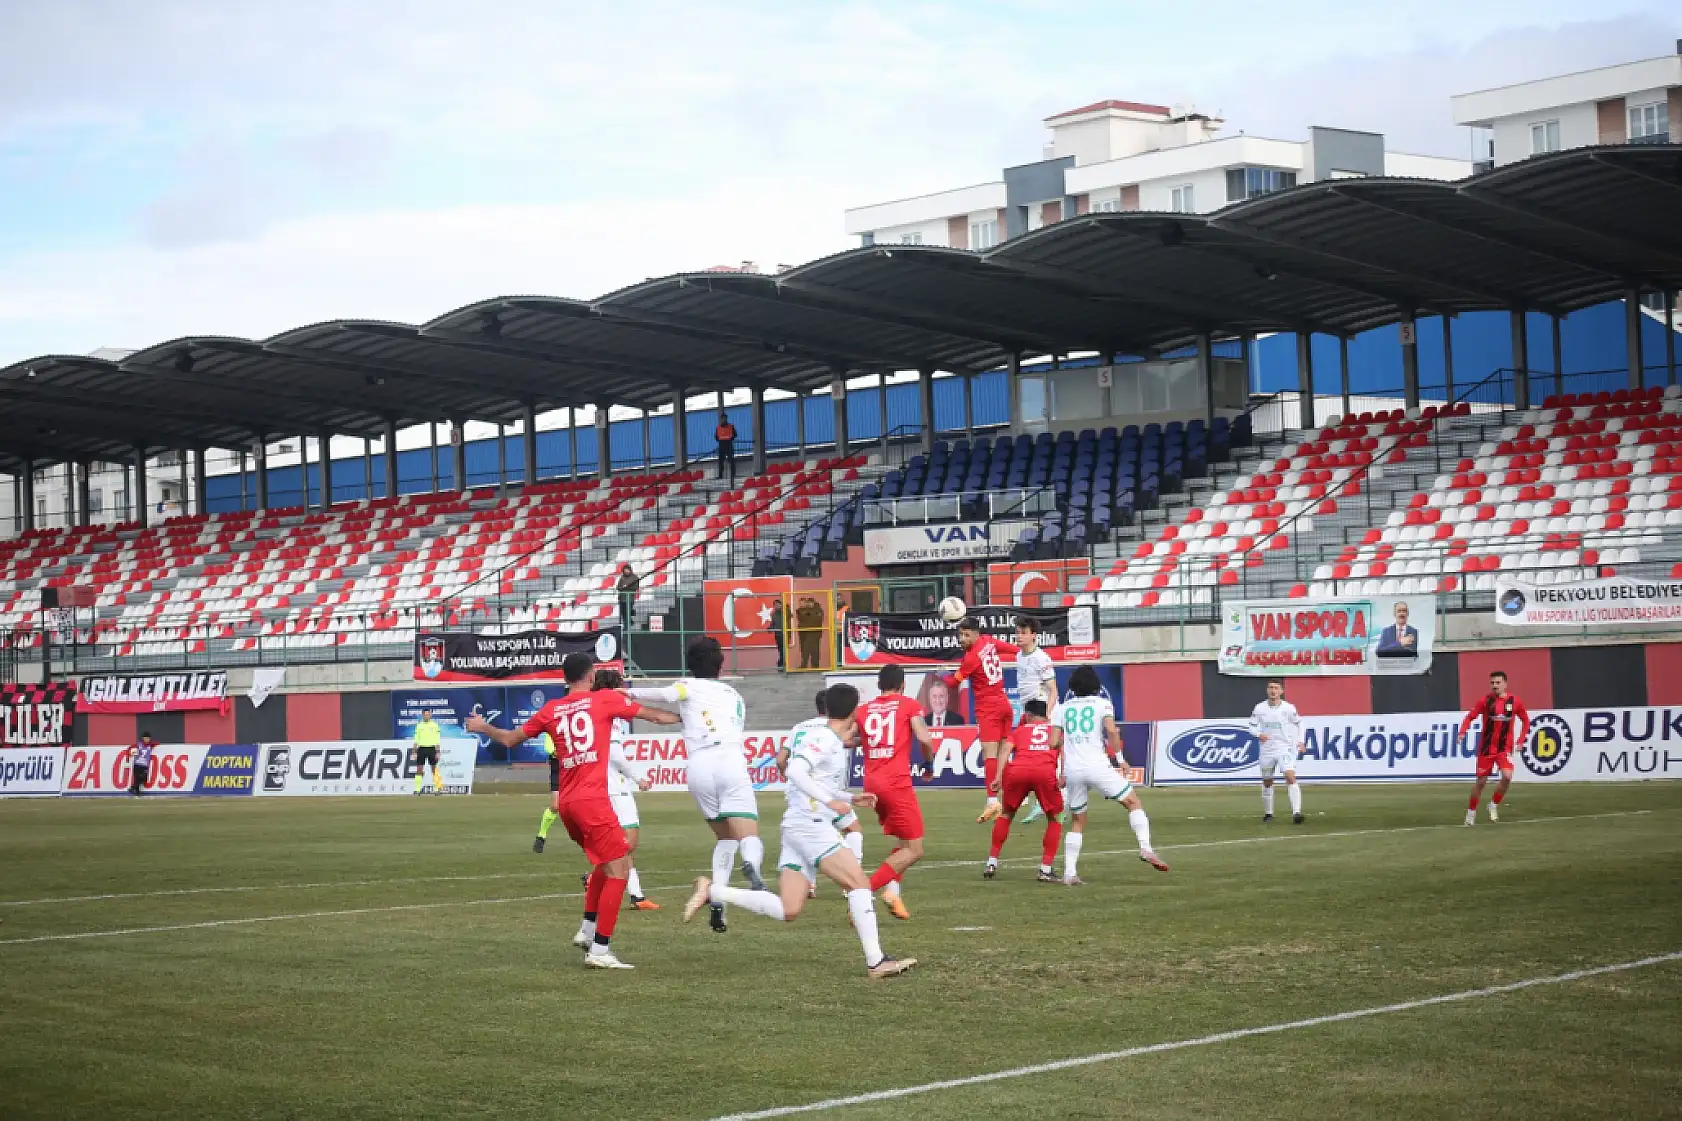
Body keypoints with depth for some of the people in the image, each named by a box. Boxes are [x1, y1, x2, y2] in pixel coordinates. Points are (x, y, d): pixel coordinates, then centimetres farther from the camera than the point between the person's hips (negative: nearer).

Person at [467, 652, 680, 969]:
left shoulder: (551, 710, 12)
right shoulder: (605, 699, 1)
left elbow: (510, 739, 22)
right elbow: (655, 715, 8)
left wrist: (483, 727, 41)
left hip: (566, 801, 7)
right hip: (592, 800, -7)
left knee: (605, 863, 25)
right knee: (618, 869, -5)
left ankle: (587, 930, 25)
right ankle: (599, 950, -11)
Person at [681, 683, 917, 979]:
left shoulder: (833, 743, 19)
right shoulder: (823, 738, -10)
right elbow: (796, 771, -23)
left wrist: (851, 798, 23)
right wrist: (830, 800, -26)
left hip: (796, 829, 9)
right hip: (810, 824, -9)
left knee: (787, 911, 4)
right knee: (859, 883, -11)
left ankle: (711, 891, 8)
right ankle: (876, 962, -13)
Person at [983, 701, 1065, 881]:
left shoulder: (1019, 730, 31)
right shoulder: (1055, 727, 31)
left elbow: (1006, 751, 13)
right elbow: (1062, 746, 10)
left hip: (1017, 771, 1)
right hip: (1045, 773, -1)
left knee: (1006, 814, 27)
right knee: (1055, 818, 20)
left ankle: (992, 863, 24)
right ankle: (1045, 869, 11)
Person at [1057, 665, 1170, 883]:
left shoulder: (1063, 708, 16)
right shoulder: (1102, 704, 7)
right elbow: (1111, 730, -11)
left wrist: (1061, 773, 17)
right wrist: (1119, 756, -5)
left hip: (1072, 769, 4)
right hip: (1097, 765, -3)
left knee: (1077, 822, 15)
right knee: (1134, 802, 6)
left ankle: (1069, 873, 6)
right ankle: (1146, 848, -13)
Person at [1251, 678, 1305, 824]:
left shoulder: (1289, 708, -5)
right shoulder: (1259, 709, -2)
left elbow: (1298, 723, 10)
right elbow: (1252, 726, 8)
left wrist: (1300, 741, -1)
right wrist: (1259, 734, -14)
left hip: (1286, 748, -3)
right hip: (1267, 750, 3)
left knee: (1290, 777, -21)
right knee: (1267, 782, 12)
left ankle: (1296, 812, -27)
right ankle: (1268, 813, 30)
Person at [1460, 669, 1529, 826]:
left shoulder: (1514, 702, -3)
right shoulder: (1485, 701, -7)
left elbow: (1525, 720, 10)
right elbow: (1470, 717, -4)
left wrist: (1521, 740, 2)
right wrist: (1462, 732, -21)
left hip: (1505, 748, 0)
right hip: (1486, 747, 0)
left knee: (1507, 777, -20)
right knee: (1481, 781, 5)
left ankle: (1494, 805, 3)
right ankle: (1471, 811, 23)